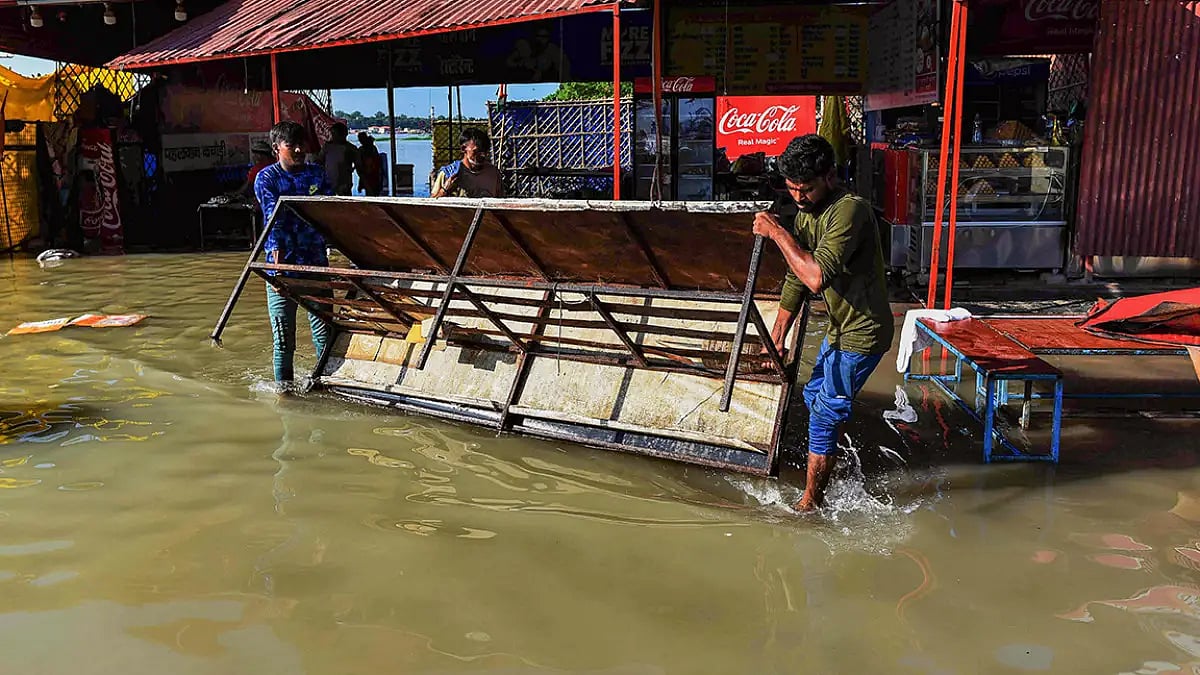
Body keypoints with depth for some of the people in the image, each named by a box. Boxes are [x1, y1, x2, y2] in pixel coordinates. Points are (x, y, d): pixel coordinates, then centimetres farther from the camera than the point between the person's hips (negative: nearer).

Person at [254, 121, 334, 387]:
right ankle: (283, 385, 15)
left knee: (324, 329, 4)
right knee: (283, 335, 2)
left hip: (316, 264, 3)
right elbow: (274, 219, -11)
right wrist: (278, 257, -22)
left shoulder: (316, 173, 11)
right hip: (282, 265, -2)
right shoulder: (266, 178, 0)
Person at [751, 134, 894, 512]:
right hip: (841, 328, 10)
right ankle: (826, 471, 44)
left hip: (862, 333, -10)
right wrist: (777, 337, 9)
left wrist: (777, 233, -28)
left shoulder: (849, 210, -26)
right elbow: (796, 279, 10)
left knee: (824, 415, -3)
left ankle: (810, 503, 11)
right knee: (814, 396, 24)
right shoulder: (807, 214, 4)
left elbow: (817, 277, -38)